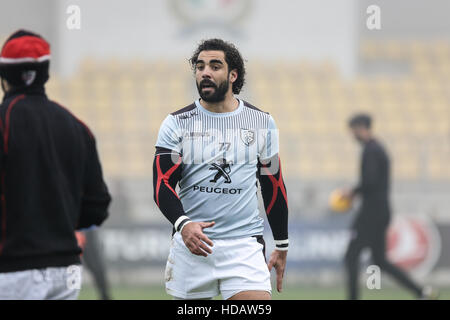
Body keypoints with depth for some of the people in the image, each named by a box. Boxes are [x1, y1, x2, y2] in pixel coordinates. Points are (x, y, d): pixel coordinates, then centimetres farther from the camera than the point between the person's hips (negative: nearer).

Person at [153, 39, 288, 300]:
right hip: (191, 242, 0)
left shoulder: (262, 123, 8)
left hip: (244, 247, 0)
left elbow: (274, 188, 15)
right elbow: (163, 185, -4)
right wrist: (183, 224, -24)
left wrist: (282, 246, 16)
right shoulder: (177, 123, 3)